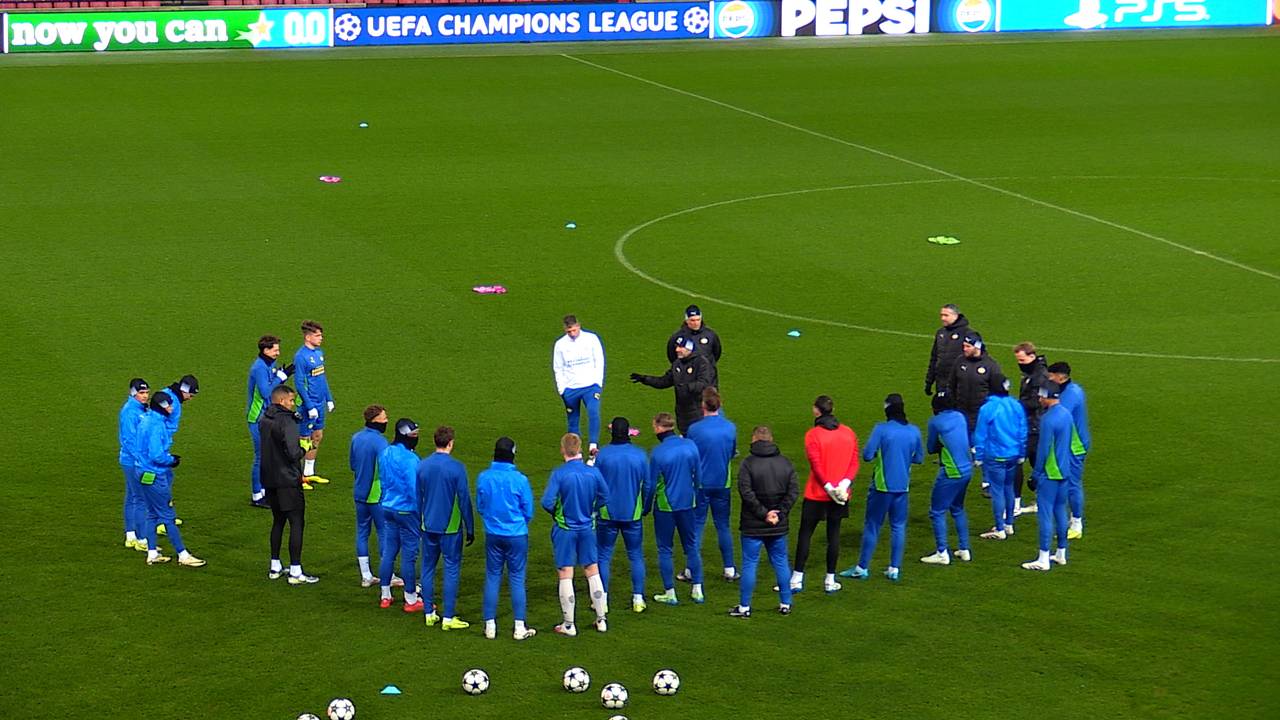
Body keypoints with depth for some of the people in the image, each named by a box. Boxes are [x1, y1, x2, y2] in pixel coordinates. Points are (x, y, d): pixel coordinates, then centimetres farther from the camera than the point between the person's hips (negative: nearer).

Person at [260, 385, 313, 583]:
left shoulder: (263, 420, 7)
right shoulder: (286, 422, -18)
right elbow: (292, 453, -26)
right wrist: (302, 450, -5)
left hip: (269, 479, 8)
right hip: (288, 480, -8)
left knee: (278, 521, 20)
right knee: (297, 523, -2)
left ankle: (275, 567, 25)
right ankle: (295, 572, -4)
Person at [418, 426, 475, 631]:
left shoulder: (422, 466, 1)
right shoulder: (456, 468, -13)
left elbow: (417, 498, 9)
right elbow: (464, 500, -9)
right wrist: (470, 529, 0)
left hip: (428, 527, 4)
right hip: (450, 527, -4)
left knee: (428, 568, 13)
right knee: (452, 570, 1)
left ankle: (429, 614, 16)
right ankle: (448, 618, 0)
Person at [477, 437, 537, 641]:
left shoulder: (483, 478, -5)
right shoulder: (520, 480, -13)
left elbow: (480, 507, 7)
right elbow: (528, 511, -4)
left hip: (492, 535, 3)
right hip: (517, 535, -3)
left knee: (492, 578, 10)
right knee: (517, 579, 4)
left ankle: (490, 625, 12)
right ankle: (520, 627, 6)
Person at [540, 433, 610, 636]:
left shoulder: (559, 474, -17)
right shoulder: (593, 472, -7)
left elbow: (547, 502, -20)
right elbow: (604, 497, 3)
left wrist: (556, 512, 1)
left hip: (565, 529, -3)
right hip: (587, 528, 3)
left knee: (565, 575, 3)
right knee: (592, 572, 14)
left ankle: (568, 625, 7)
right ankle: (602, 619, 18)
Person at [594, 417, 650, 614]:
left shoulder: (602, 455, -10)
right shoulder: (640, 455, -4)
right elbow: (647, 485, 6)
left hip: (607, 514, -2)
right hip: (633, 514, 2)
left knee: (603, 556, 7)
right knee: (636, 556, 11)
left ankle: (602, 599, 4)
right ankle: (638, 599, 8)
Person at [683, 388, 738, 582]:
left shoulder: (694, 429, -15)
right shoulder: (731, 428, -5)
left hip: (700, 484, -2)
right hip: (722, 484, 3)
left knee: (696, 525, 5)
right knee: (723, 526, 11)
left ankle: (691, 571, 7)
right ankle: (729, 569, 14)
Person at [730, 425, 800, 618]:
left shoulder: (748, 463, -11)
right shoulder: (785, 463, 3)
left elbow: (746, 492, -18)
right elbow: (794, 491, -1)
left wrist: (763, 513, -12)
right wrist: (780, 513, -3)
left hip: (753, 525, -4)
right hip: (778, 527, 4)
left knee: (749, 564, 3)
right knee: (780, 562, 15)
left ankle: (744, 607, 6)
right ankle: (785, 603, 19)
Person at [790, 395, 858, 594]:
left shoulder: (813, 435, -10)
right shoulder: (849, 433, 5)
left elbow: (816, 465, -17)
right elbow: (854, 462, -1)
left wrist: (829, 487, -14)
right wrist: (844, 484, -10)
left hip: (816, 495, -4)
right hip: (840, 496, 4)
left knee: (805, 535, 4)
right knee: (833, 535, 10)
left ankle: (797, 579, 4)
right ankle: (830, 581, 12)